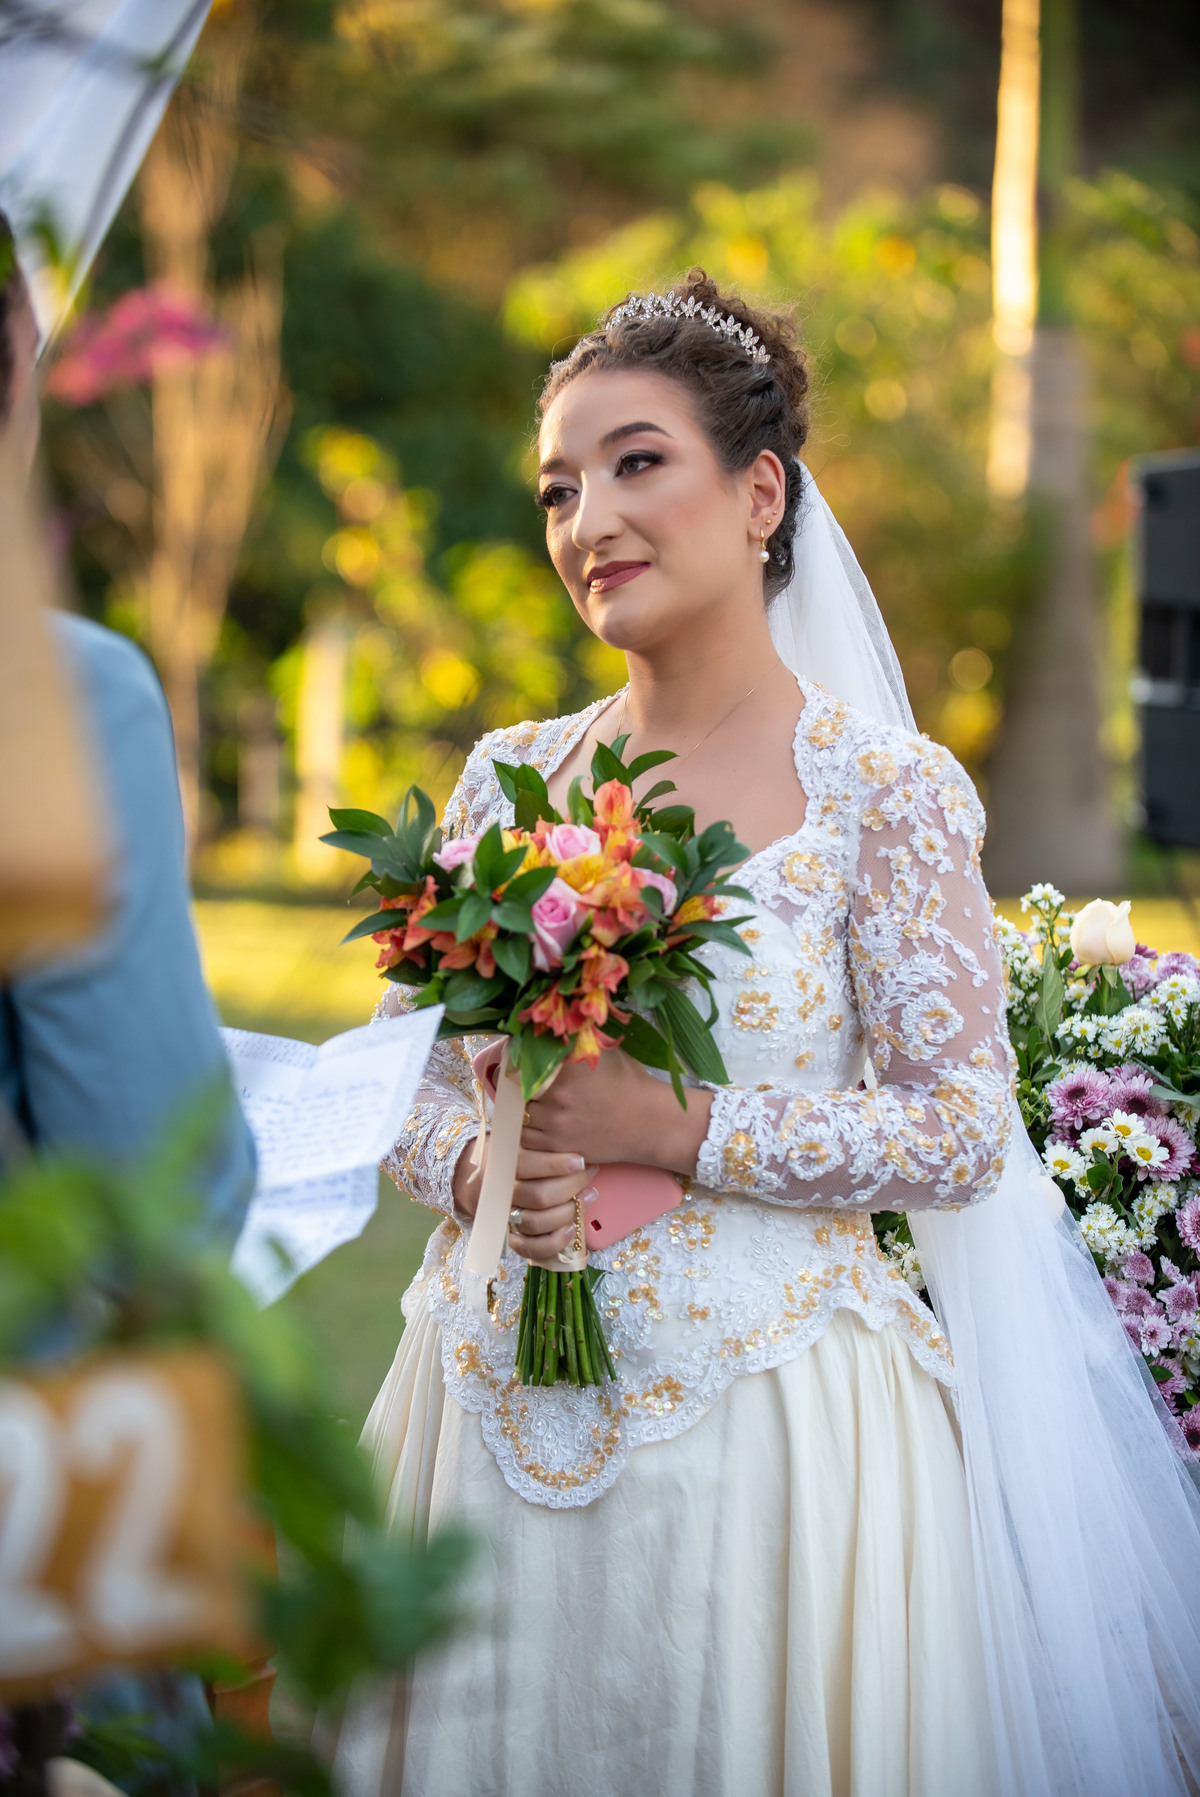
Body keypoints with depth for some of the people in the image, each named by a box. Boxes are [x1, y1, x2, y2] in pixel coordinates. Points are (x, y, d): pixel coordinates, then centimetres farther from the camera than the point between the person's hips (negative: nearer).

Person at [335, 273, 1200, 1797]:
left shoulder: (886, 792, -7)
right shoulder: (508, 777, 6)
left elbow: (962, 1131, -10)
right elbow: (412, 1083, 10)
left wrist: (673, 1132, -16)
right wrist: (478, 1166, -12)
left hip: (760, 1407, -4)